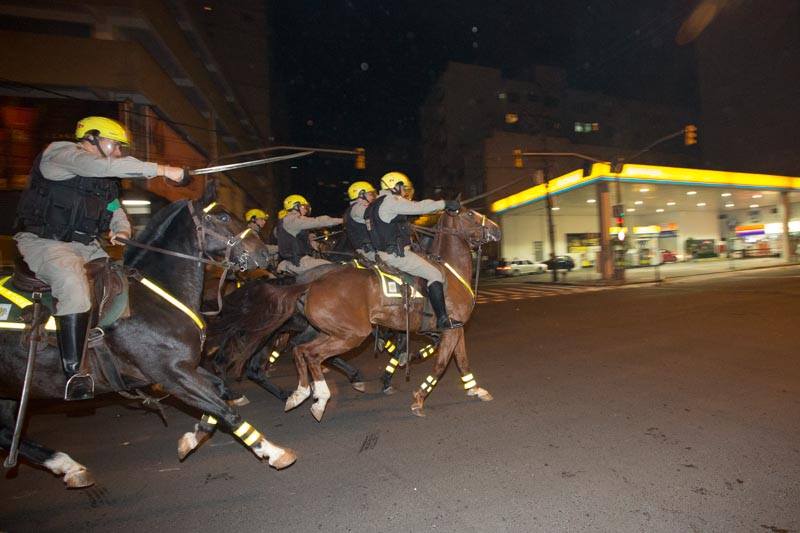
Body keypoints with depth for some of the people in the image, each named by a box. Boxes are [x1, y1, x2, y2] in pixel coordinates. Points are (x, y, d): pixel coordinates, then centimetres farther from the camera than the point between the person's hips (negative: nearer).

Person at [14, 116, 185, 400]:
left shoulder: (106, 182, 17)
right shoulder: (59, 153, -7)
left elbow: (117, 212, 17)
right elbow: (108, 165, -26)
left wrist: (123, 230, -8)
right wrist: (162, 170, -30)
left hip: (86, 246, 8)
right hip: (44, 241, -8)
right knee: (75, 286, -33)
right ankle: (74, 374, -31)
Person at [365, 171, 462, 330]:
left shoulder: (375, 205, 19)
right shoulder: (390, 200, -12)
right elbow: (418, 207, -18)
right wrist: (445, 203, -11)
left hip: (385, 253, 10)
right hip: (396, 254, -10)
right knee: (435, 274, -8)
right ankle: (443, 320, -8)